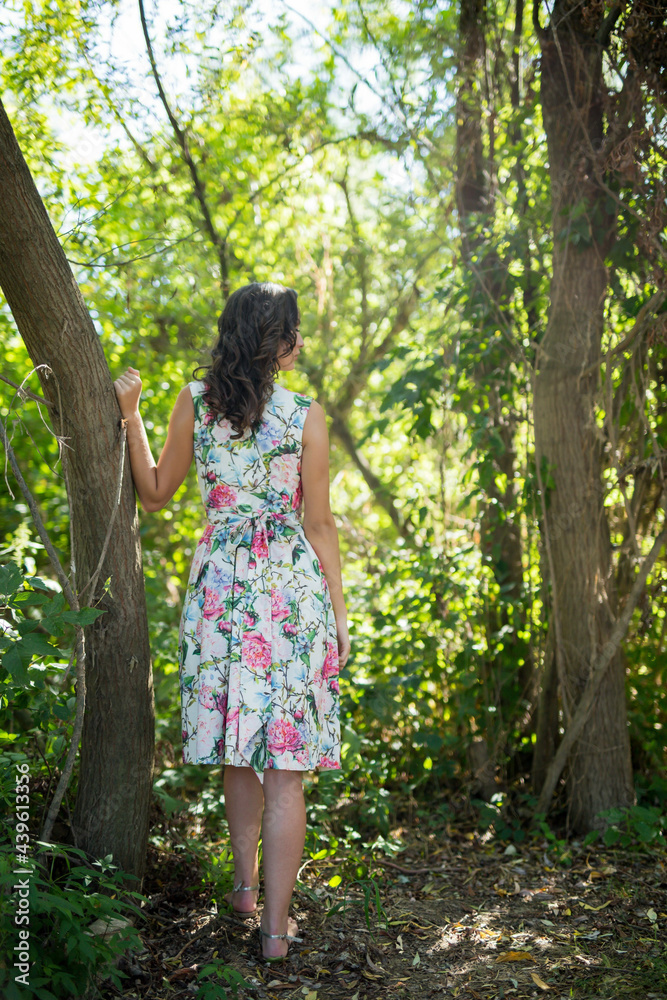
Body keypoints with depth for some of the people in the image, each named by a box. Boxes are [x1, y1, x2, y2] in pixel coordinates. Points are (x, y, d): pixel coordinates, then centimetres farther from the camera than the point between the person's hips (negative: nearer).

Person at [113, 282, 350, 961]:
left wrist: (130, 413, 17)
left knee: (237, 750, 19)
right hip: (292, 585, -3)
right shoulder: (306, 415, -5)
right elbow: (319, 524, -1)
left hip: (220, 584, 3)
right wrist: (338, 611, 7)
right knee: (285, 764, 1)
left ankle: (245, 885, 31)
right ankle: (275, 924, 6)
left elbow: (154, 493, 11)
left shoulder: (194, 401, 2)